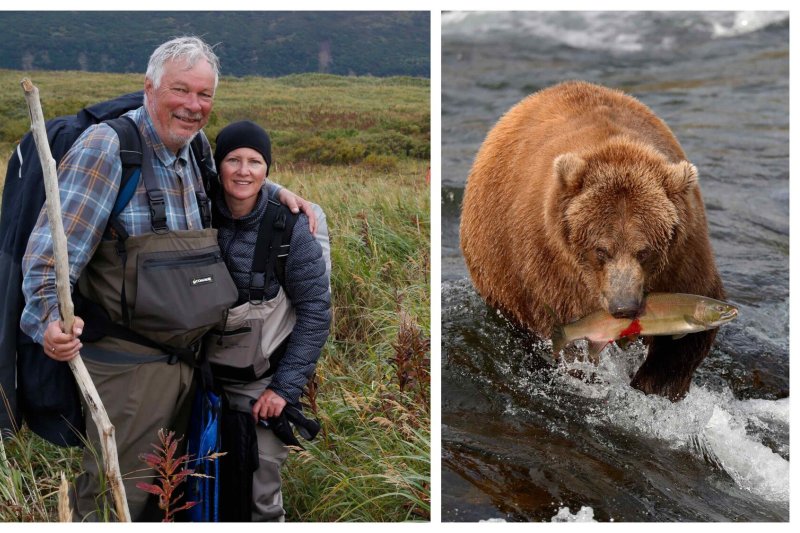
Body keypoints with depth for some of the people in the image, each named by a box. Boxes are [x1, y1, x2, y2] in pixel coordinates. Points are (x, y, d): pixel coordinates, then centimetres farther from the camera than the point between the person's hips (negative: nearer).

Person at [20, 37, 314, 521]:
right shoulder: (106, 147, -16)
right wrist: (49, 319, -37)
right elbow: (52, 251, -20)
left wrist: (275, 190, 11)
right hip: (127, 366, -7)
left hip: (186, 356, 8)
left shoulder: (195, 150, 6)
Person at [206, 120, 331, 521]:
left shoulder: (289, 228, -13)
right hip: (206, 375, 3)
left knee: (262, 495, 0)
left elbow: (315, 311, -9)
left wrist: (285, 387, -11)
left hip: (263, 383, -3)